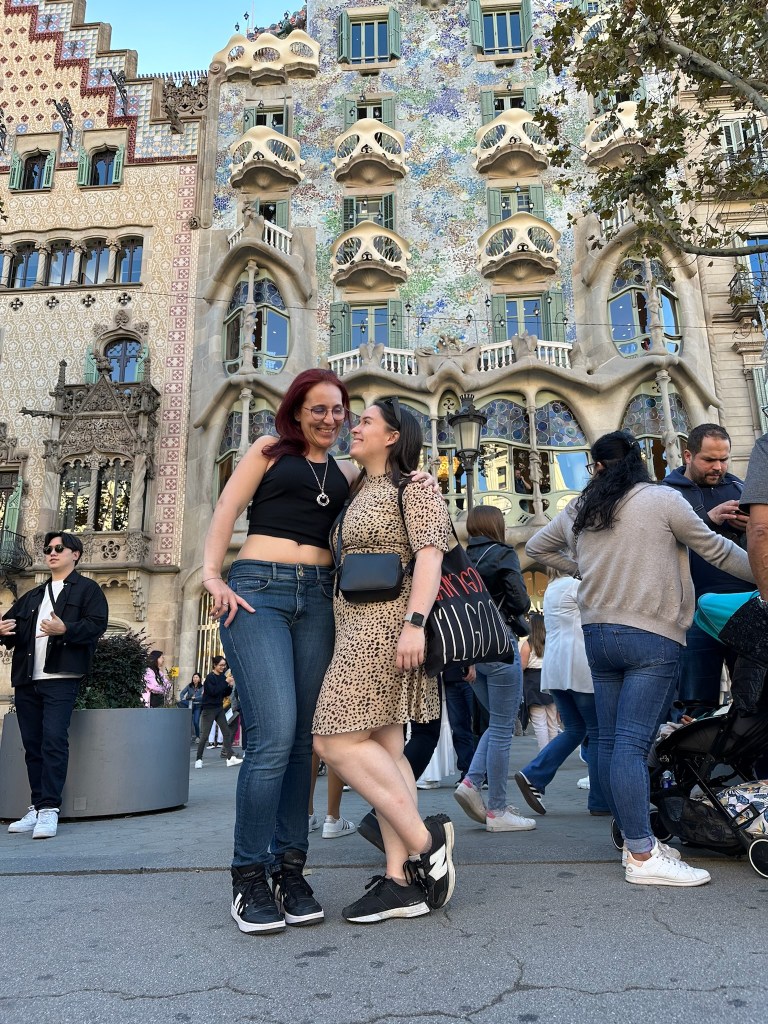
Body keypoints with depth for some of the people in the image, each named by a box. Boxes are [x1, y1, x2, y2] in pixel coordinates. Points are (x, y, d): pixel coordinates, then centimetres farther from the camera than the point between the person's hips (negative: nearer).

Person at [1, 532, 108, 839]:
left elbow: (96, 624, -8)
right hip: (26, 680, 7)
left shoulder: (87, 589, 5)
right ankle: (37, 808, 16)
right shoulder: (32, 596, 25)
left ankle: (50, 809, -10)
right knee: (32, 744, 9)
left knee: (54, 741, -13)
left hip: (60, 678, -6)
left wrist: (65, 629, -25)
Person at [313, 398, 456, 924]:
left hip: (387, 621, -9)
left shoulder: (414, 486, -2)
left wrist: (415, 622, -24)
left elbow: (430, 555, -13)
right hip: (357, 624, 9)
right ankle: (402, 880, 8)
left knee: (337, 740, -13)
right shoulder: (360, 492, 23)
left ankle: (425, 839, -3)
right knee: (382, 747, 4)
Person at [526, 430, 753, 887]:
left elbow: (537, 547, 23)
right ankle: (643, 857, -5)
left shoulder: (579, 510, 10)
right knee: (633, 744, -9)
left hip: (597, 634, 5)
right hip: (653, 634, -5)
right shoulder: (663, 499, -5)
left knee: (610, 740, 9)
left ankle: (637, 842, 19)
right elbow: (715, 549, 1)